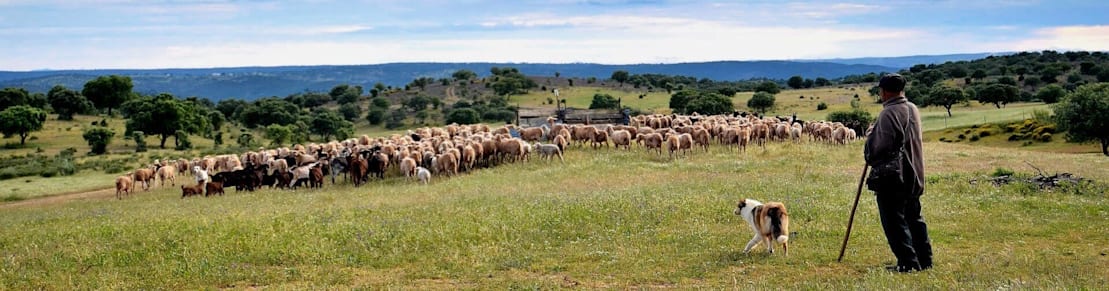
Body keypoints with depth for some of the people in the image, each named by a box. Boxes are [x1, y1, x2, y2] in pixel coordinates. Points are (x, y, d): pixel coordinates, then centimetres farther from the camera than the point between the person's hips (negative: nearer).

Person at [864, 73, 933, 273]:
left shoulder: (889, 114, -19)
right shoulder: (913, 109, 10)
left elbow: (881, 146, -22)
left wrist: (870, 157, -2)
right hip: (914, 175, 9)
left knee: (894, 222, -3)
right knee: (914, 218, 17)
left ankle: (908, 263, -5)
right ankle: (925, 260, 22)